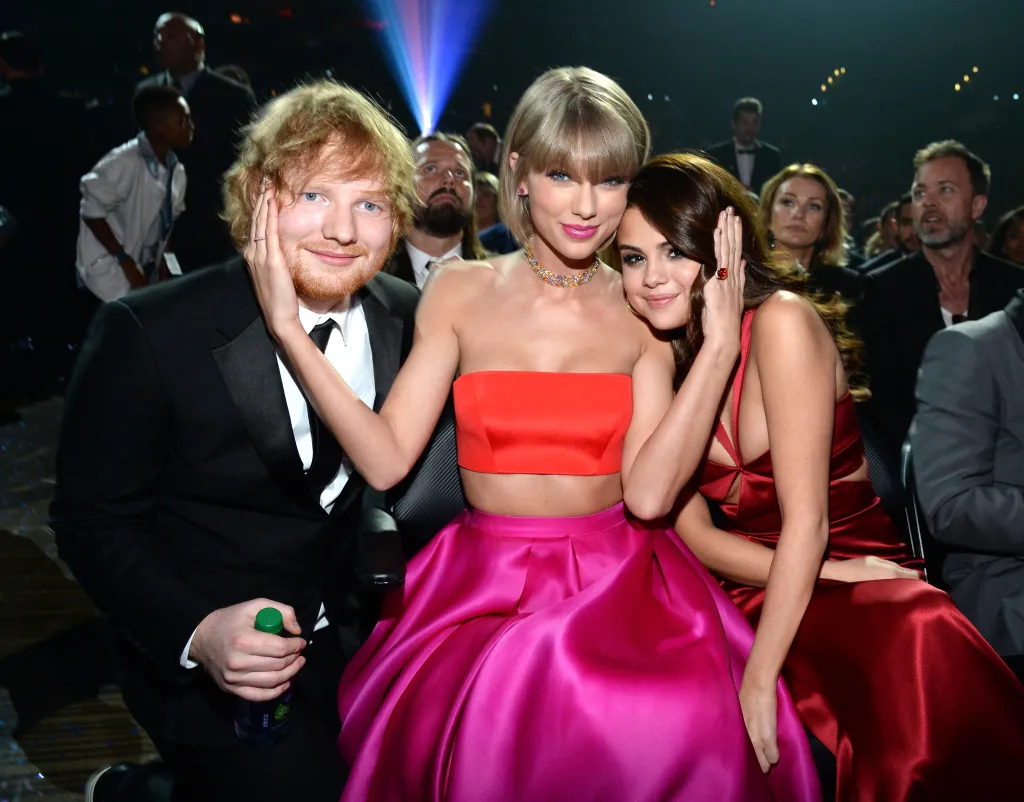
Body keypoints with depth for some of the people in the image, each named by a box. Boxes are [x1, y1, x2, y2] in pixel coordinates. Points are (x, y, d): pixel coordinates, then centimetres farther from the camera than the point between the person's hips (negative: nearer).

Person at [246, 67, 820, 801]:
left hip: (614, 577, 0)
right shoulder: (461, 292, 3)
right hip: (482, 582, 0)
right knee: (491, 726, -28)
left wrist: (720, 346, -13)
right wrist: (288, 328, -13)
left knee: (685, 718, -28)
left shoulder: (646, 308, 3)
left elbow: (647, 490, -9)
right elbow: (386, 460, -7)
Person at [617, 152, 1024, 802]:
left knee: (915, 643, -38)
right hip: (755, 591, 4)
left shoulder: (781, 320, -13)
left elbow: (807, 521, -16)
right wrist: (829, 573, -14)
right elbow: (693, 531, 0)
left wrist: (760, 682, -19)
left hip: (862, 578, -4)